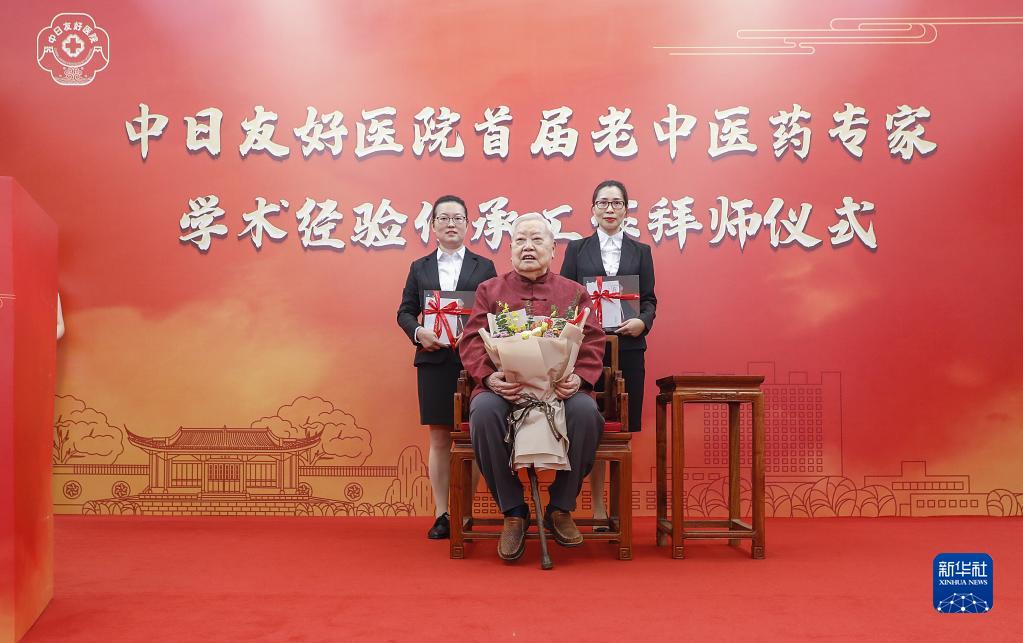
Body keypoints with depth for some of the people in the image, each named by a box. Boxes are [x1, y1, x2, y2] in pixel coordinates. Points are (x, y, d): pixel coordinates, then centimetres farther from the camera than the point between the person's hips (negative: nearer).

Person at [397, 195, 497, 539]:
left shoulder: (484, 266, 9)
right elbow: (405, 311, 10)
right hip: (434, 360, 1)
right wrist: (418, 332, -10)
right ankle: (442, 515, 11)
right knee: (439, 438, 4)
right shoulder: (419, 268, 14)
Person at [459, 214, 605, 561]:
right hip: (504, 387, 0)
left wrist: (580, 378, -14)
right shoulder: (490, 290, 17)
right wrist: (489, 377, -15)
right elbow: (471, 341, 6)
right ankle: (513, 512, -14)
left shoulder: (573, 292, 17)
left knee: (586, 411, -33)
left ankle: (560, 508, -10)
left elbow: (593, 343, 8)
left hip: (560, 388, 0)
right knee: (484, 412, -34)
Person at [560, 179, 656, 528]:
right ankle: (598, 505, 11)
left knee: (624, 427, 2)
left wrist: (642, 322, -12)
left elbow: (649, 299, 8)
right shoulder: (577, 249, 9)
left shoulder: (640, 251, 12)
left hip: (628, 348, 1)